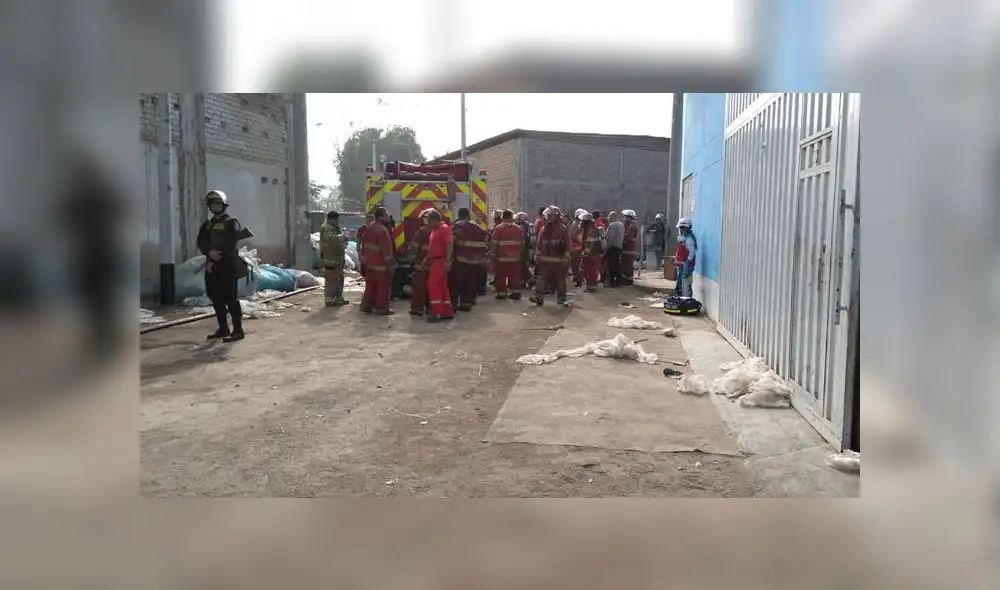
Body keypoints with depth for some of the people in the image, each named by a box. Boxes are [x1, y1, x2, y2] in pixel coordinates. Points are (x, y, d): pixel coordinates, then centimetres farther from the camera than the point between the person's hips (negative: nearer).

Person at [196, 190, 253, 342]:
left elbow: (232, 242, -13)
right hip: (211, 267, 7)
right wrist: (210, 252, -13)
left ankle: (238, 330, -4)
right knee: (216, 299, 12)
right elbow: (201, 243, 6)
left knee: (231, 299, -8)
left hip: (228, 267, -7)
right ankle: (223, 328, 23)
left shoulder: (231, 223, -2)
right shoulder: (207, 225, 18)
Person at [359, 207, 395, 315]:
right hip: (380, 264, -9)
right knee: (383, 286, -1)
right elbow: (386, 249, -22)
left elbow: (365, 243, 17)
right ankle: (381, 308, 1)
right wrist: (390, 264, -18)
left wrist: (363, 257, 23)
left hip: (369, 262, 9)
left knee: (370, 285, 17)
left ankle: (366, 305, 20)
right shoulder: (382, 230, -20)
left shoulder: (370, 227, 10)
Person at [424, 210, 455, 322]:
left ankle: (437, 311, -16)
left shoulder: (444, 228, -12)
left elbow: (450, 244, -22)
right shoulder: (435, 230, 18)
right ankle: (448, 312, 14)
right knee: (442, 286, 10)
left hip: (441, 261, -10)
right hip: (435, 261, 10)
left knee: (432, 283, -16)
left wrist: (448, 260, -31)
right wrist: (427, 259, 20)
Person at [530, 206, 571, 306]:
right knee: (542, 277, -2)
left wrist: (566, 257, -12)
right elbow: (539, 243, 16)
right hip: (544, 259, 4)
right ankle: (539, 297, -3)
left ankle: (561, 299, 15)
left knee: (560, 279, 5)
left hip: (558, 260, -4)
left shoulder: (563, 229, -4)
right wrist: (538, 254, 10)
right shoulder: (544, 229, 12)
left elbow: (567, 244, -8)